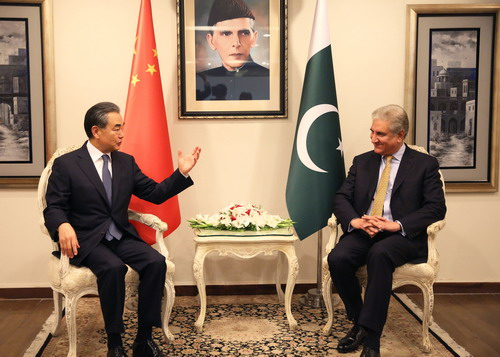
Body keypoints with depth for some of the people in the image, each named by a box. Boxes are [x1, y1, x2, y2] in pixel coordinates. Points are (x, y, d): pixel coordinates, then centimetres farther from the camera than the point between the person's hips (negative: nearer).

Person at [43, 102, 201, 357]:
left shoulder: (126, 162, 11)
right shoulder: (65, 164, -3)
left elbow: (155, 194, 9)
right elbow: (54, 207, -6)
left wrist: (181, 172, -4)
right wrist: (63, 226, -29)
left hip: (122, 236, 4)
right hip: (87, 240, -4)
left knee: (156, 262, -23)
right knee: (113, 267, -34)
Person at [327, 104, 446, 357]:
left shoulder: (425, 164, 6)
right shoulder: (362, 161, 16)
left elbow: (436, 208, -4)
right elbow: (341, 198, 9)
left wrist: (398, 224, -19)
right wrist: (354, 220, -15)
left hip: (402, 235, -3)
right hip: (361, 231, 4)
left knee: (379, 254, -37)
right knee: (337, 259, -27)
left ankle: (370, 336, -26)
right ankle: (359, 322, -4)